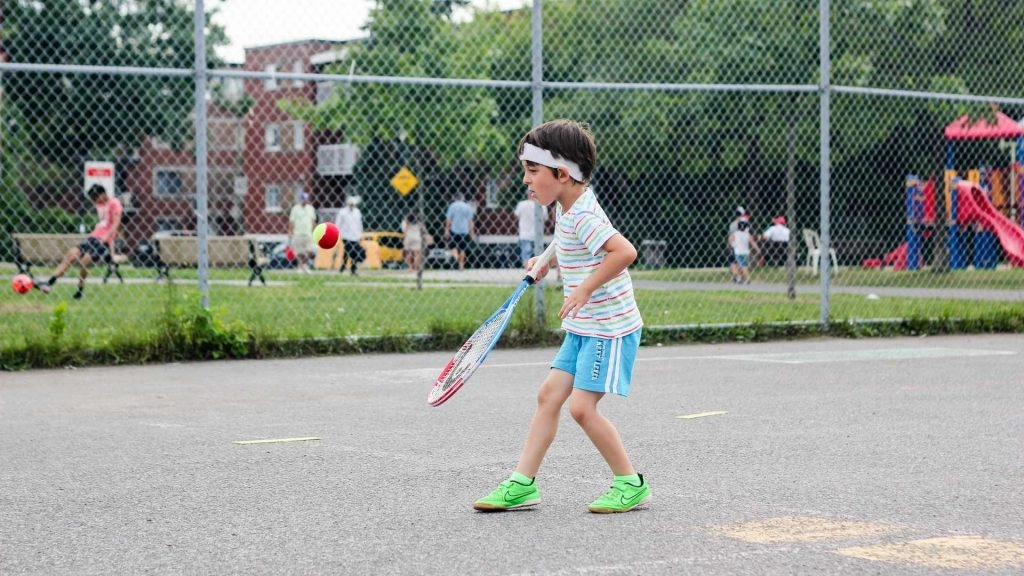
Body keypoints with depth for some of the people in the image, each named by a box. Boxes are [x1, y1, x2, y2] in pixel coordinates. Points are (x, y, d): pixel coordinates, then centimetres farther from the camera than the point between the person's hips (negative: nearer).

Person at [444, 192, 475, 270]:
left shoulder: (452, 206, -2)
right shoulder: (468, 207, 5)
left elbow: (448, 219, -6)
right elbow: (470, 220, 3)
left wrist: (446, 230, -2)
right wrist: (472, 232, 8)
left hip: (454, 230, -2)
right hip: (464, 230, 2)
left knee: (453, 246, 6)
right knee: (462, 248, 11)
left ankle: (456, 256, -25)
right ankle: (461, 265, 11)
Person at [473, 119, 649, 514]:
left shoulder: (582, 216, -22)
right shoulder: (567, 207, 8)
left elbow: (625, 251, -35)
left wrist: (585, 289, -32)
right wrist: (547, 260, 18)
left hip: (609, 329, -10)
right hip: (582, 329, 10)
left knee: (581, 406, -12)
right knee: (550, 394, 6)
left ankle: (630, 485, 2)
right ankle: (522, 484, 9)